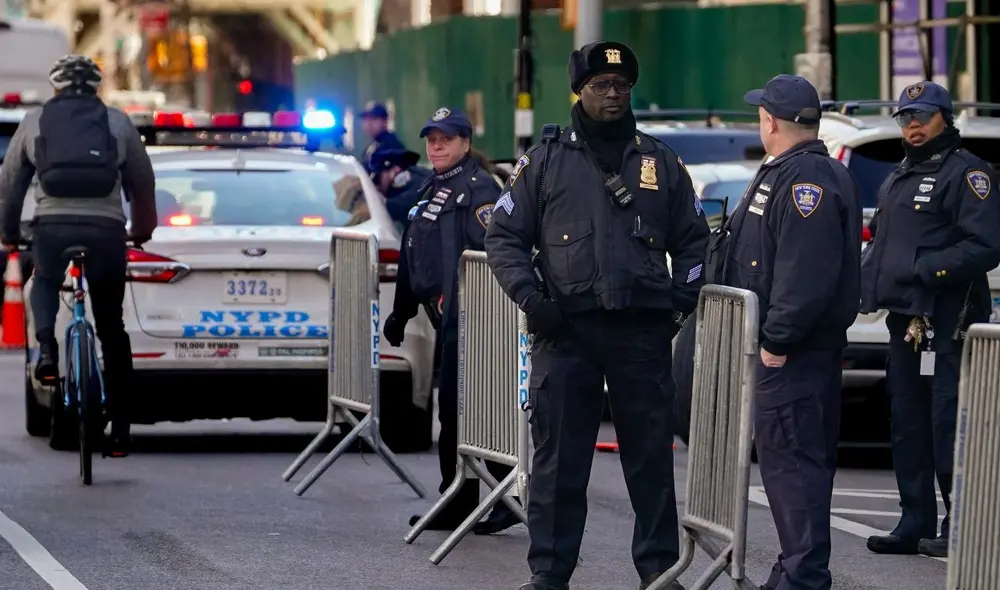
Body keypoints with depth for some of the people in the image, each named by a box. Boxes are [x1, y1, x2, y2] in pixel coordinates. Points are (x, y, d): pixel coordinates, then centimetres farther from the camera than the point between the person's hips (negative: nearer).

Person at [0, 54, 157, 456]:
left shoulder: (34, 122, 13)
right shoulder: (118, 123, 14)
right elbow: (144, 184, 18)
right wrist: (142, 231, 34)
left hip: (51, 228, 0)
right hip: (106, 231, 0)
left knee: (44, 283, 32)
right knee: (112, 331, 12)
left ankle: (46, 347, 1)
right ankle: (119, 432, 11)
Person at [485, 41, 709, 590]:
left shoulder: (660, 161, 13)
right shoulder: (547, 159, 8)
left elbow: (693, 240, 20)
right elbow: (503, 235, 9)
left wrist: (682, 300, 6)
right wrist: (530, 297, -4)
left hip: (642, 333, 1)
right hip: (566, 330, -1)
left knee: (651, 456, 3)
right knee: (558, 459, 0)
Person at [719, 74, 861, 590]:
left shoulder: (806, 180, -18)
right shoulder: (785, 174, 18)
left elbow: (805, 273, -26)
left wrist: (778, 340, -24)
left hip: (793, 353, -11)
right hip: (783, 346, 11)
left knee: (791, 458, -11)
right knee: (799, 460, 15)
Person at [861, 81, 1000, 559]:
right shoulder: (899, 179, 22)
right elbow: (880, 243, 32)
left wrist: (925, 269, -22)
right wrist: (866, 279, 14)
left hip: (946, 323, -9)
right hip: (906, 320, 9)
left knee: (948, 426, -11)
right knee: (908, 425, 12)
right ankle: (916, 525, 19)